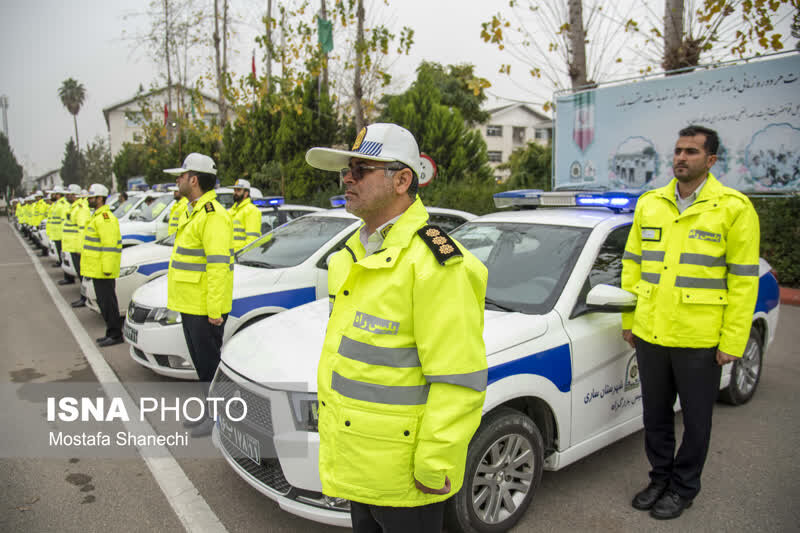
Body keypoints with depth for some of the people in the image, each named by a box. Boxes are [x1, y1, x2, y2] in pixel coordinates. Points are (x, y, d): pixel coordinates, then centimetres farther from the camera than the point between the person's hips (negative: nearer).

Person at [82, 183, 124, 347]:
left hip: (104, 271, -11)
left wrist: (107, 267, -23)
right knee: (103, 301, 14)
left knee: (108, 302, -5)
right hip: (97, 270, 11)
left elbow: (110, 245, -21)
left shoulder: (105, 218, -16)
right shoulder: (97, 217, 18)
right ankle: (111, 333, 22)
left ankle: (115, 334, 1)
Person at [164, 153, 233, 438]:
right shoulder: (193, 212, 16)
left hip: (205, 308, -10)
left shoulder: (213, 216, -18)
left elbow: (218, 265, -23)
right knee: (201, 360, 18)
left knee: (210, 361, -1)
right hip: (190, 305, 10)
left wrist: (215, 310, -25)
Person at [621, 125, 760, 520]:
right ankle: (660, 479, 36)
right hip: (649, 334, 4)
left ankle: (684, 488, 31)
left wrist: (733, 341, -10)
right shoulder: (650, 204, 7)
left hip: (700, 339, -4)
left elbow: (744, 279, -7)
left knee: (695, 419, 12)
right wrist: (628, 320, 9)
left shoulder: (733, 208, -5)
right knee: (655, 414, 17)